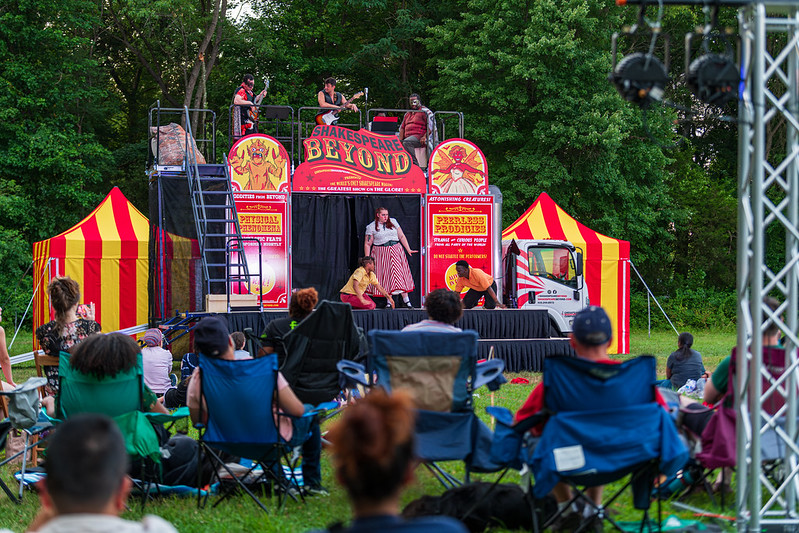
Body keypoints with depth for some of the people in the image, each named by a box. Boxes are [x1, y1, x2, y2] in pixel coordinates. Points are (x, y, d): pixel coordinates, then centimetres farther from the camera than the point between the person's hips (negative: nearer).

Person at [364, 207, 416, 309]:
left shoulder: (393, 222, 8)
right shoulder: (371, 227, 1)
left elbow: (401, 236, 10)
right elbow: (367, 244, 1)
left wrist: (408, 250, 4)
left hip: (396, 251, 1)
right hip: (380, 253, -1)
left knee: (400, 274, -3)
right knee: (385, 276, -3)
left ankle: (406, 300, 0)